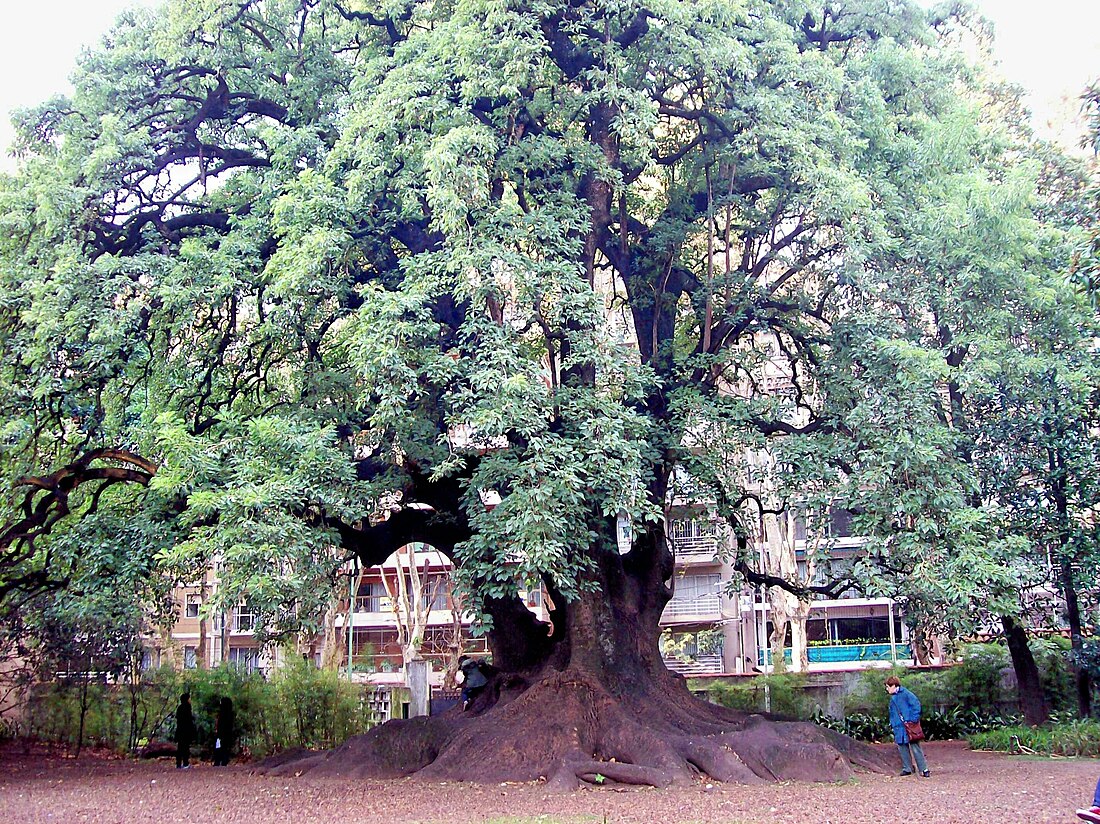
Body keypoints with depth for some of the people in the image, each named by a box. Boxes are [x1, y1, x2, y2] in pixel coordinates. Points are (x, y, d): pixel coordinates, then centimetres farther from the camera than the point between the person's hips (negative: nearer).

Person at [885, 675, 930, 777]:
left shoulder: (905, 694, -8)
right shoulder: (892, 699, 17)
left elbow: (916, 704, -14)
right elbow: (892, 714, 24)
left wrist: (914, 719, -17)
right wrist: (892, 725, 13)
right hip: (899, 727, 8)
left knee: (915, 747, -7)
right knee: (902, 748, 8)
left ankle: (924, 769, -1)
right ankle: (907, 769, 18)